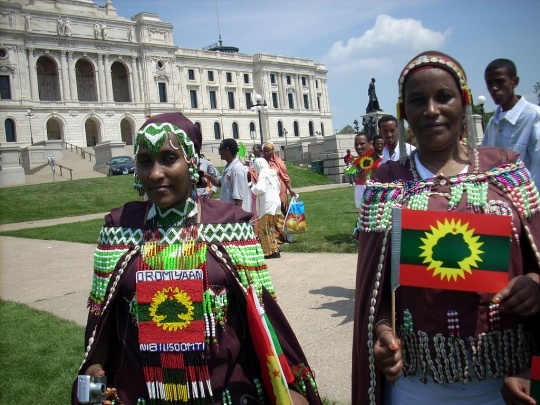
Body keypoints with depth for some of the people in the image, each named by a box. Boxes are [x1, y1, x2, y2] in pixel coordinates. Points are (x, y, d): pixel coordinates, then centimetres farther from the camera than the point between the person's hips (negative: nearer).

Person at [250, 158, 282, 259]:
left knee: (265, 228, -3)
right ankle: (274, 249, 17)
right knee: (270, 227, 15)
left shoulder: (263, 175, -12)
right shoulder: (273, 173, 14)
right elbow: (278, 188, 20)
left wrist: (253, 186, -3)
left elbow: (260, 189, -23)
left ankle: (270, 251, -3)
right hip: (275, 202, 9)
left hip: (267, 205, -9)